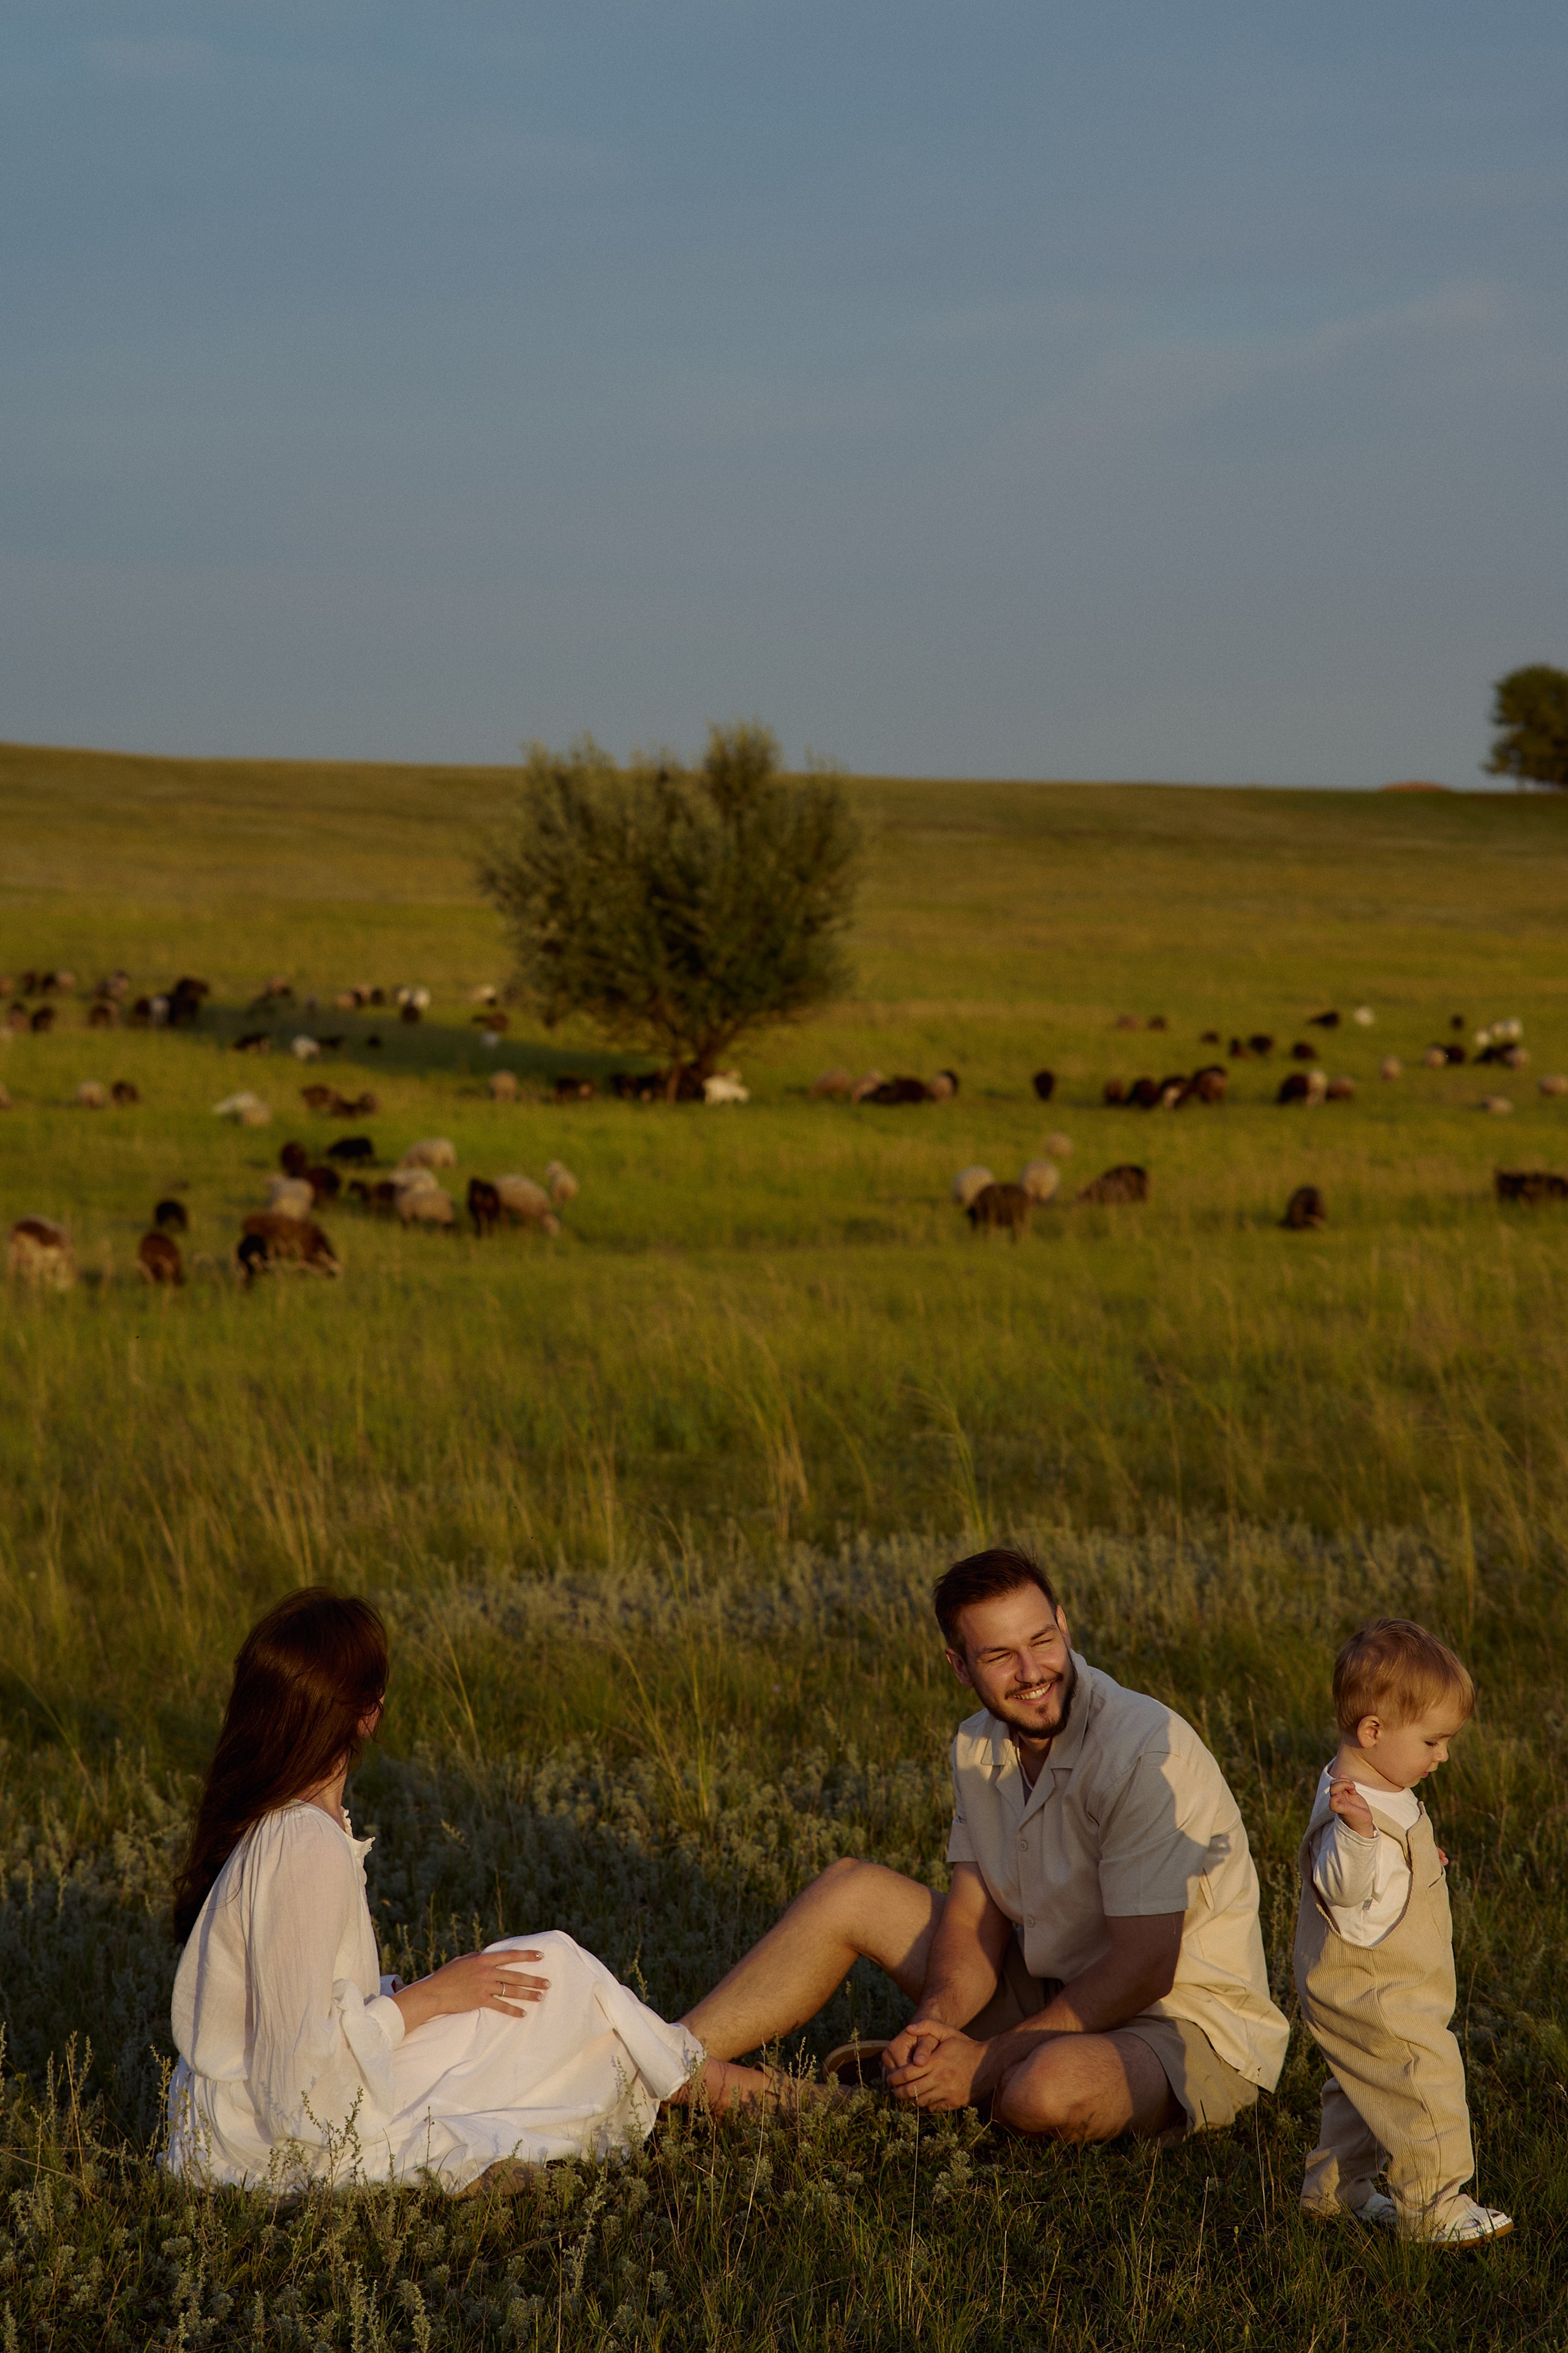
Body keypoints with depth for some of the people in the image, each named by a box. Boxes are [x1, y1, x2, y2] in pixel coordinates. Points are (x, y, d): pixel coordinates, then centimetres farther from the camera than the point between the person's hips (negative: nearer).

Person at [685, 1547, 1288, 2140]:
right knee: (851, 1890, 3)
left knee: (1049, 2091, -39)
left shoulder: (1144, 1751, -26)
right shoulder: (980, 1746, 1)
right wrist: (936, 2021, -19)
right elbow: (975, 1915, 2)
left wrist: (988, 2059, -24)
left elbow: (1145, 1970, -26)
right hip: (1061, 1993, 7)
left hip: (1187, 2025, -7)